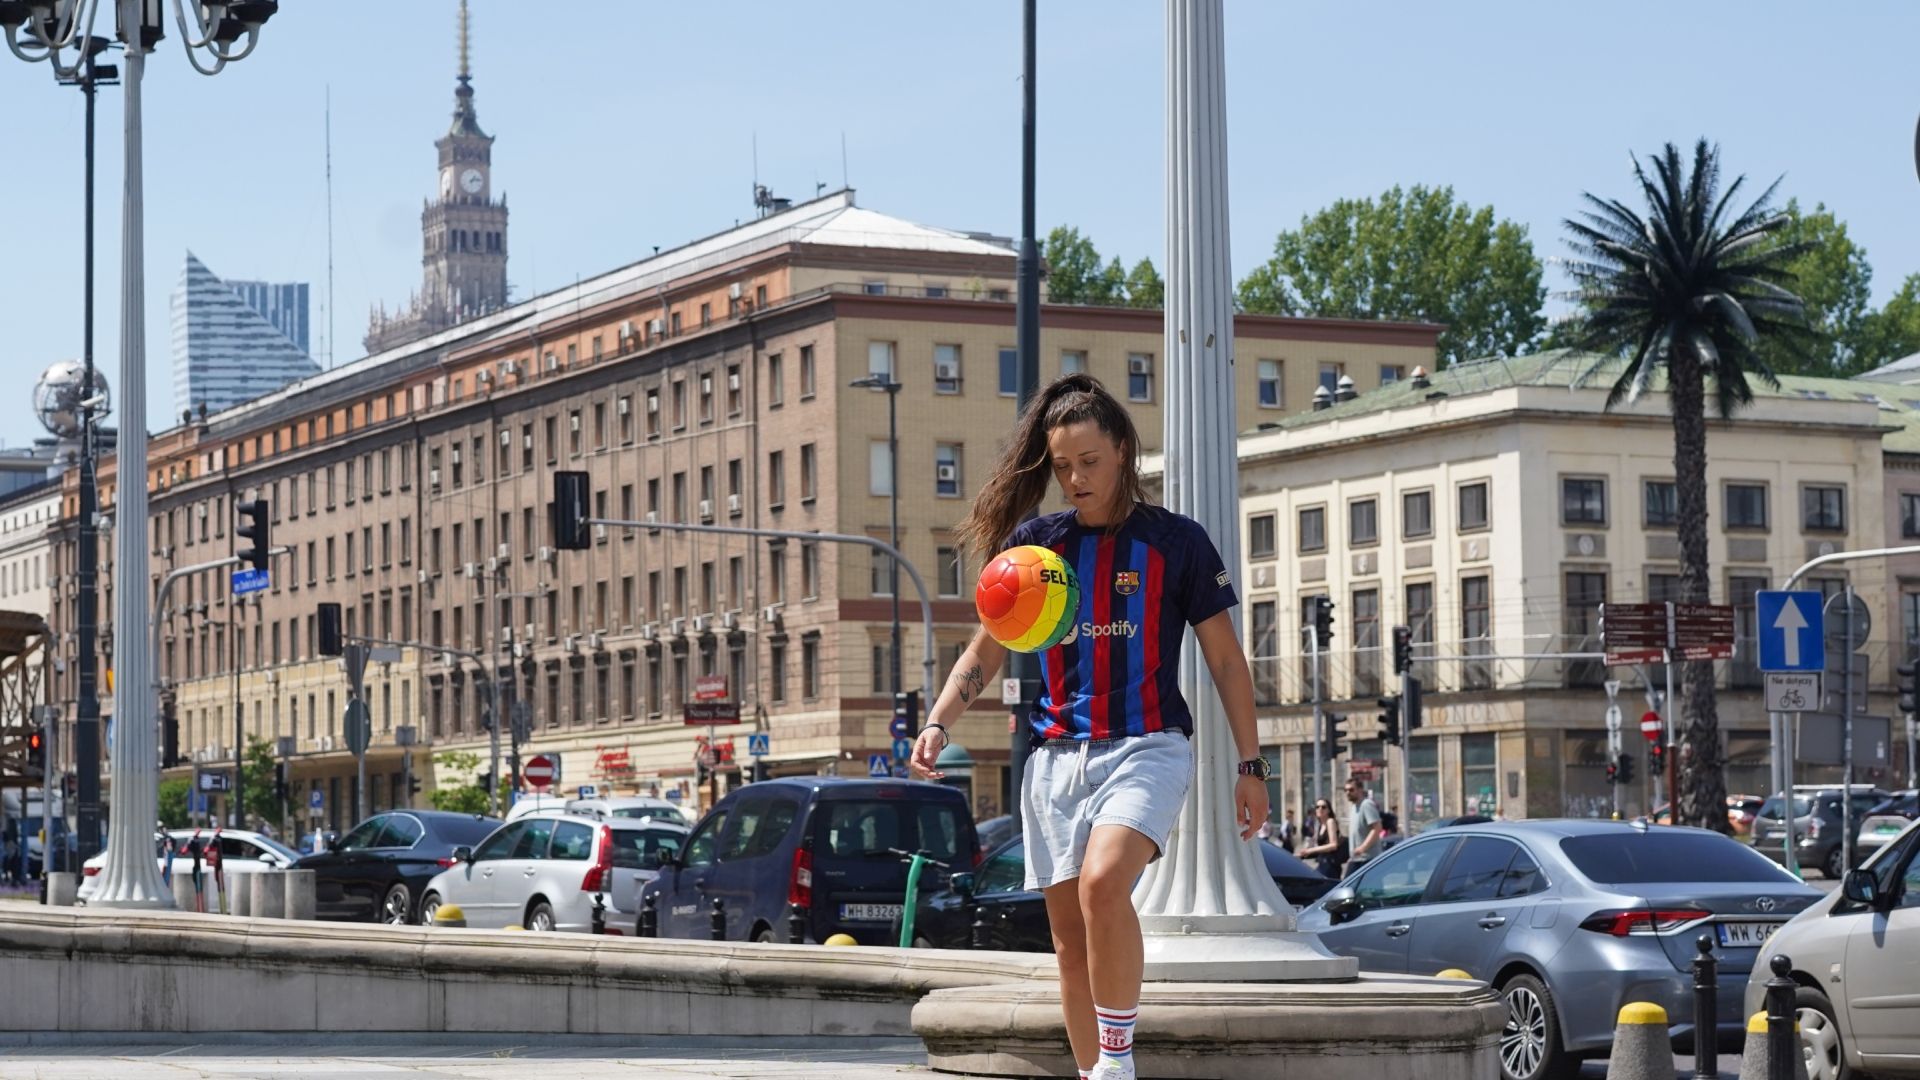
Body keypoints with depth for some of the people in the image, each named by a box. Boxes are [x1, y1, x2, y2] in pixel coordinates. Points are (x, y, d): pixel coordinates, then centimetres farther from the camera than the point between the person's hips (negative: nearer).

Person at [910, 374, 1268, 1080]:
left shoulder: (1176, 541, 1)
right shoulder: (1032, 543, 8)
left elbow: (1225, 658, 5)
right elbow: (986, 652, 13)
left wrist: (1250, 765, 1)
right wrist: (937, 723, -4)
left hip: (1146, 746, -4)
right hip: (1054, 755, 4)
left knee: (1103, 881, -30)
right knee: (1070, 939, 5)